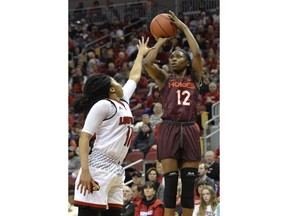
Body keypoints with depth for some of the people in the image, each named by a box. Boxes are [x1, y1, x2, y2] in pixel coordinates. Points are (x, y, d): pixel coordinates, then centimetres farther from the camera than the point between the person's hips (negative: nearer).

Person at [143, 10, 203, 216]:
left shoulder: (194, 78, 13)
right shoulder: (164, 78, 12)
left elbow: (197, 54, -3)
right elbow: (147, 63, -6)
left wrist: (184, 27, 1)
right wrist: (161, 41, 6)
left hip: (190, 130, 1)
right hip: (170, 129, -1)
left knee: (189, 181, 0)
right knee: (170, 181, -5)